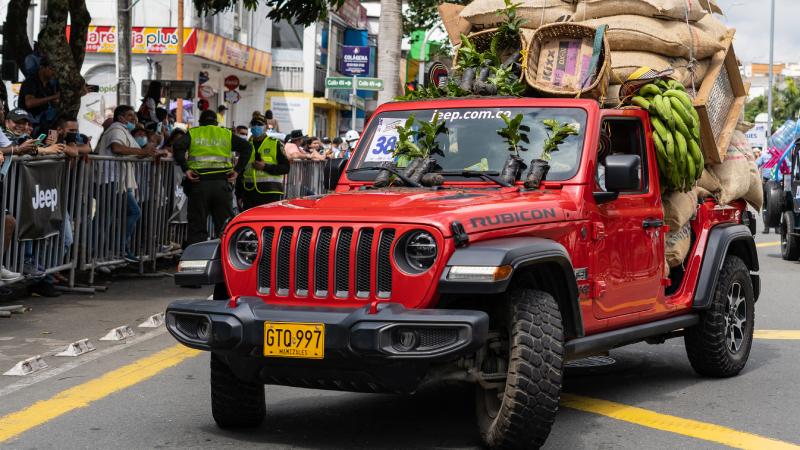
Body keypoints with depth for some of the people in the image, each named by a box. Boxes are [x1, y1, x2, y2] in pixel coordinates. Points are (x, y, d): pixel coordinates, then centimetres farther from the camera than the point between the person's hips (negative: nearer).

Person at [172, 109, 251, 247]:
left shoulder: (192, 133, 11)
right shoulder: (227, 134, 15)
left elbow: (178, 147, -8)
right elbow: (247, 147, 3)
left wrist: (185, 169, -8)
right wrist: (237, 170, -1)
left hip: (199, 184, -1)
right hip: (222, 183, 1)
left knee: (197, 226, 3)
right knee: (225, 227, 6)